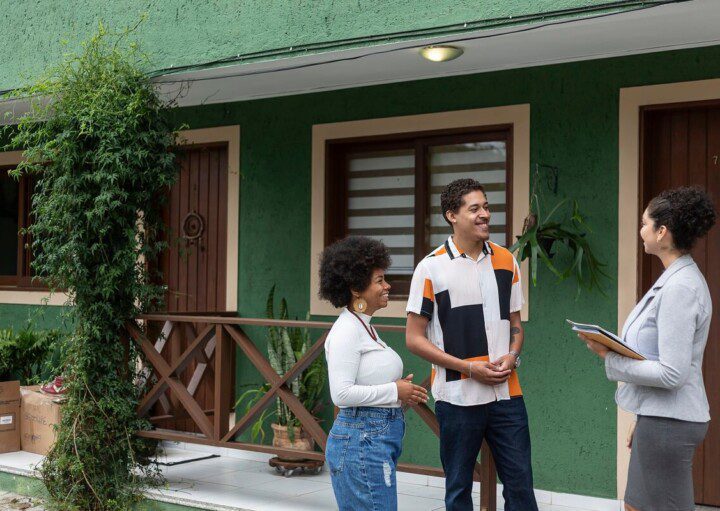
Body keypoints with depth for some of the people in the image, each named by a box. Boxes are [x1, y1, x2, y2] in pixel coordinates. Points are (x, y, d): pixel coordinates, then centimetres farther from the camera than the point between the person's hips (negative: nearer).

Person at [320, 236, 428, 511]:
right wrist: (395, 391, -16)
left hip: (381, 438, 10)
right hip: (362, 439, -10)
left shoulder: (365, 327, 15)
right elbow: (341, 393, -23)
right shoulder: (346, 331, -15)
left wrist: (402, 390, 6)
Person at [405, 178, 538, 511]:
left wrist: (512, 356, -6)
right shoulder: (432, 268, -6)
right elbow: (414, 338, -5)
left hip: (506, 393, 3)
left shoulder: (506, 262, 7)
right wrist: (468, 367, -14)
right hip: (457, 396, -3)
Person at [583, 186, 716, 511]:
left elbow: (671, 374, -23)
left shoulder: (680, 287, -20)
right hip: (657, 416, 10)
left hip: (668, 423, -10)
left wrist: (611, 358, -15)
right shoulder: (675, 279, 9)